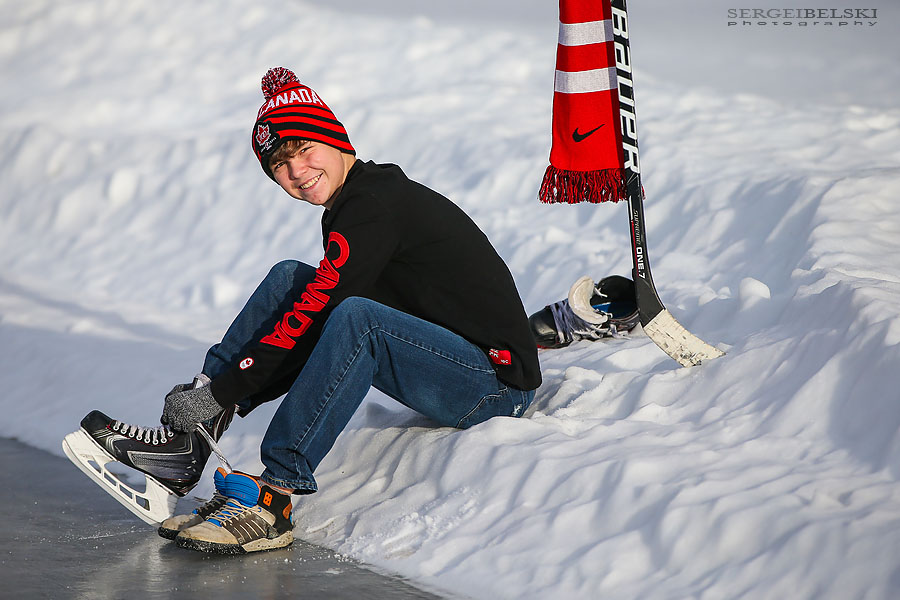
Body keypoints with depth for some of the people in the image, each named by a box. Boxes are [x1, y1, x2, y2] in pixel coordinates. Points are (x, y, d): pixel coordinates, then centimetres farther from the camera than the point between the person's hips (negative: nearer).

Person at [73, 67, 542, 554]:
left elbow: (312, 315, -23)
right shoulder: (349, 209, 10)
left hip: (499, 382, -10)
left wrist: (221, 393, -19)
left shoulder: (376, 205, -19)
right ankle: (186, 442, -4)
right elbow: (316, 304, 17)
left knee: (355, 319, -34)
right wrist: (211, 387, 9)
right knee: (290, 279, 3)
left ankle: (272, 497, -29)